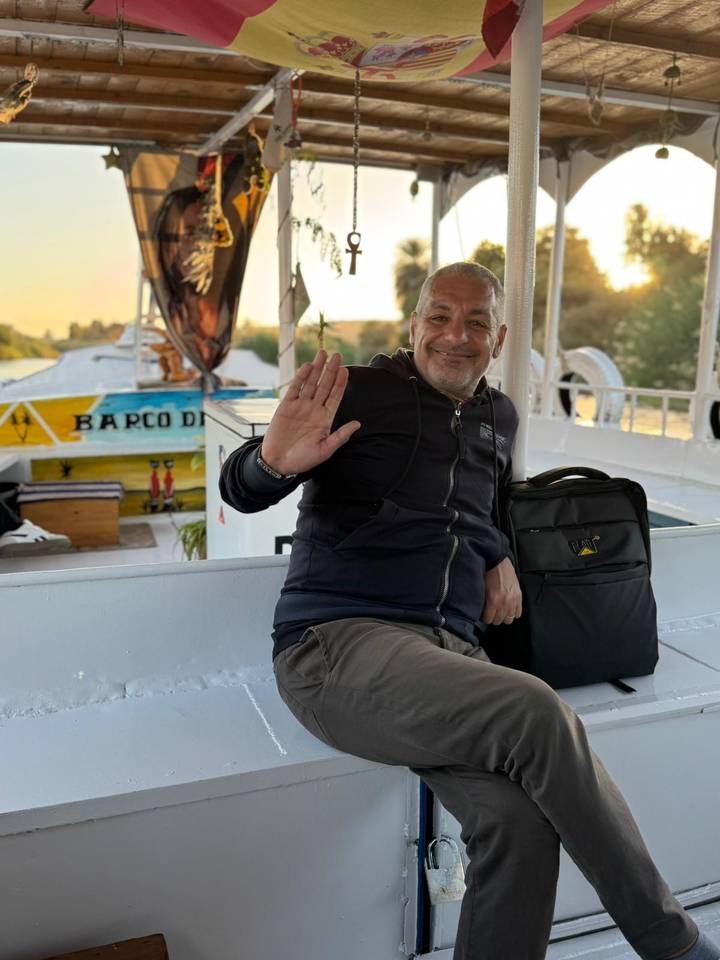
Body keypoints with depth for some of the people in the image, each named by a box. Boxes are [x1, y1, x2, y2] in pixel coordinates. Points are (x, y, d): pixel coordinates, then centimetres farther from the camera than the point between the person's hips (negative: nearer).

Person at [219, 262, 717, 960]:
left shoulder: (499, 418, 19)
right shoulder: (359, 392, 2)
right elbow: (238, 489, 0)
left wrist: (501, 556, 15)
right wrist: (274, 463, -25)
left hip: (453, 652, 5)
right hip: (341, 642, -5)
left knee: (522, 819, -24)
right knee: (537, 714, -28)